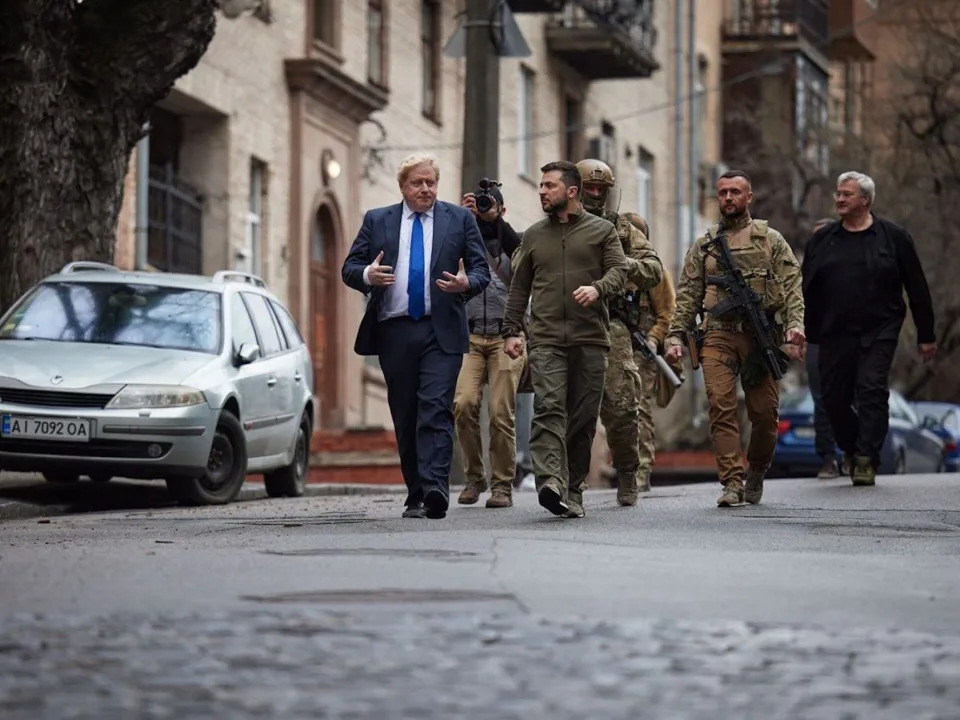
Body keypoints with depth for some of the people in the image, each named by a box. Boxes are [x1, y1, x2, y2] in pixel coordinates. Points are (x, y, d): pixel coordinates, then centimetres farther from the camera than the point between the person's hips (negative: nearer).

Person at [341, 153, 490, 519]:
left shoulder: (460, 219, 9)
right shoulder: (377, 220, 12)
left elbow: (482, 271, 7)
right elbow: (349, 268, 9)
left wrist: (466, 284, -16)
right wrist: (368, 275, -14)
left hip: (441, 330, -2)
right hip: (394, 331, 2)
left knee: (436, 408, -16)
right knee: (405, 417, 6)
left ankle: (435, 489, -25)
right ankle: (416, 496, 12)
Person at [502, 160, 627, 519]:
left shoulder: (601, 231, 9)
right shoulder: (533, 235, 17)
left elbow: (619, 270, -1)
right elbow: (519, 288, 19)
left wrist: (597, 288, -21)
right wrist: (511, 331, 11)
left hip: (590, 340, -1)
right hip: (546, 339, 1)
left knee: (584, 416, 2)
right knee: (549, 407, -17)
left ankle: (573, 487, 11)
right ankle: (550, 481, -31)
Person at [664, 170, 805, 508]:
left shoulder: (771, 240, 11)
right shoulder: (703, 246, 16)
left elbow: (792, 287, 3)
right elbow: (687, 295, 14)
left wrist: (796, 325, -13)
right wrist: (675, 336, 2)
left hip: (761, 336, -1)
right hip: (718, 334, 1)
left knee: (765, 412, 1)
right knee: (721, 406, -13)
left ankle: (756, 473, 24)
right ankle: (732, 482, -14)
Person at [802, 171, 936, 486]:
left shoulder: (893, 237, 2)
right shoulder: (822, 239, 10)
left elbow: (917, 289, 5)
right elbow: (807, 290, 11)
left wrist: (926, 336, 3)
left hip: (879, 333, -3)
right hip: (834, 334, 3)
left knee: (872, 390, -13)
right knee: (833, 397, 3)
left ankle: (866, 460, -11)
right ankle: (851, 449, 25)